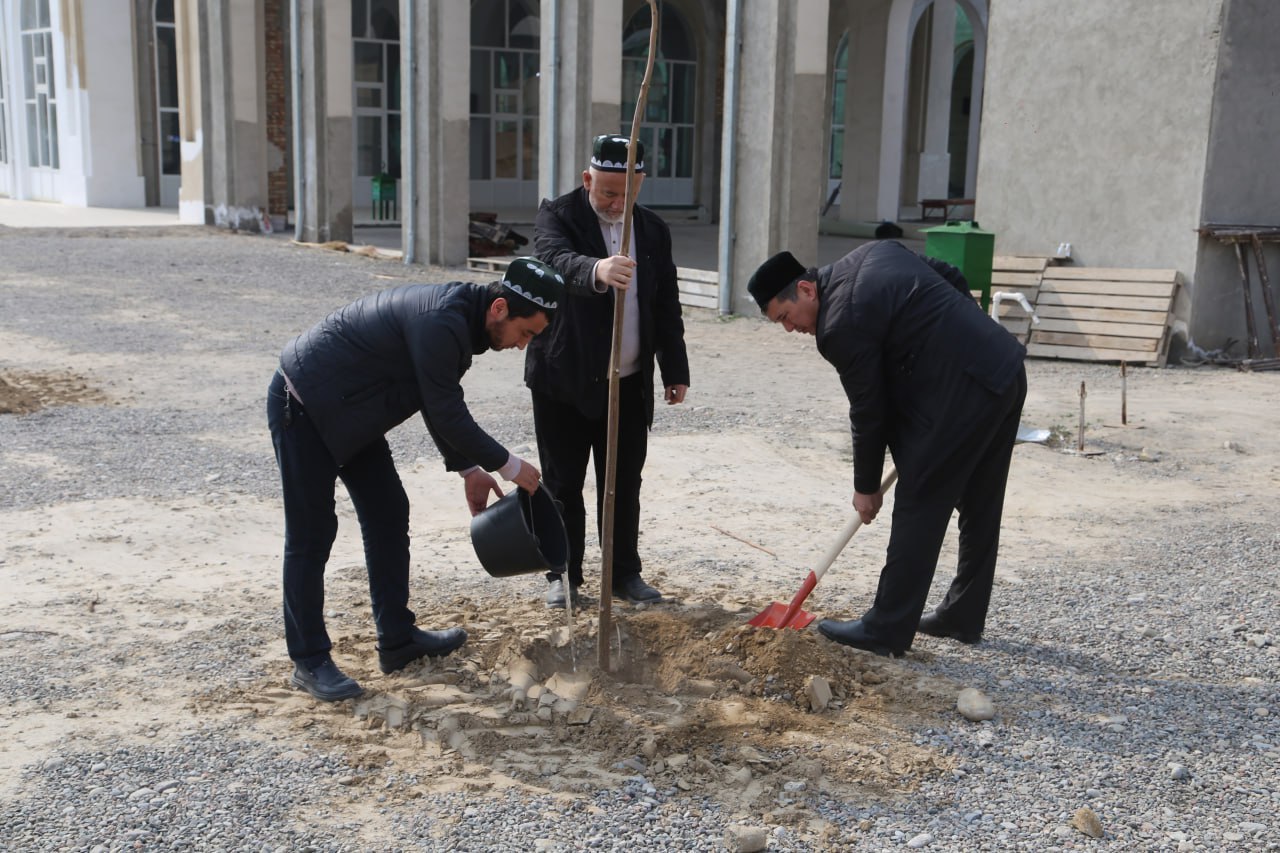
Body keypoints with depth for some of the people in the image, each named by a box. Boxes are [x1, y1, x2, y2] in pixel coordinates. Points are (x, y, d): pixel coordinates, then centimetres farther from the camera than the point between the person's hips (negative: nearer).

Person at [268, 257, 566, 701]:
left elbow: (441, 405, 14)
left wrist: (468, 468, 12)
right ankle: (309, 661, 6)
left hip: (348, 410, 10)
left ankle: (397, 639, 21)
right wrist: (508, 466, -13)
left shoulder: (462, 313, 3)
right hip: (303, 405, -10)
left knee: (388, 513, 11)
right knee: (311, 532, -5)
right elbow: (446, 415, -24)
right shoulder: (441, 321, -29)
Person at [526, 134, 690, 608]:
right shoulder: (557, 216, -8)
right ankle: (563, 575, 17)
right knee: (563, 484, 5)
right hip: (565, 380, -4)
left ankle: (624, 574, 21)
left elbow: (667, 306, 13)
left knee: (624, 485, 10)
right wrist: (596, 271, -53)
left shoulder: (653, 230, 8)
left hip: (630, 383, 4)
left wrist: (676, 371, 10)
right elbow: (556, 260, -31)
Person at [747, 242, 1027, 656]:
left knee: (919, 505, -2)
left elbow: (868, 411, -8)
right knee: (979, 506, 17)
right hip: (1006, 371, 10)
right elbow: (953, 278, 19)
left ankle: (887, 629, 4)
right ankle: (964, 617, 29)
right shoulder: (876, 252, 11)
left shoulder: (841, 327, -15)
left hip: (961, 394, -10)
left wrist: (866, 487, 5)